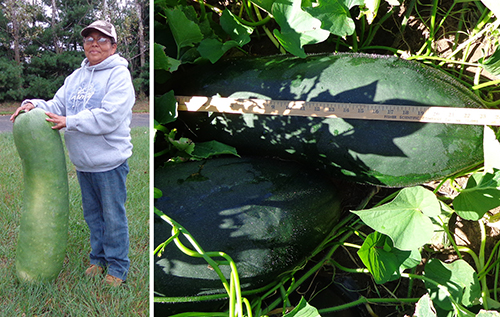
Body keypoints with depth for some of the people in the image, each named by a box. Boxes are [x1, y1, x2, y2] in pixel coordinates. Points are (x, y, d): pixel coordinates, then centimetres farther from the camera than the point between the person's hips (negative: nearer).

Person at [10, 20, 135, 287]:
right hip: (82, 162, 7)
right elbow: (58, 105, 12)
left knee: (113, 216, 4)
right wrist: (34, 105, -8)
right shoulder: (76, 77, 13)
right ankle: (99, 258, 35)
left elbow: (108, 117, -22)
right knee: (92, 214, 19)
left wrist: (69, 122, -20)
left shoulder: (118, 75, -11)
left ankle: (118, 267, 18)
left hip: (109, 161, -7)